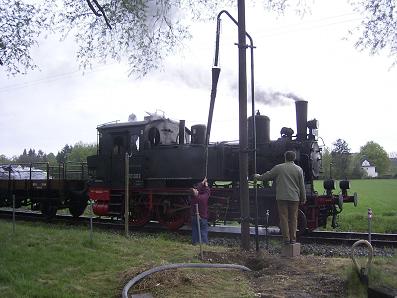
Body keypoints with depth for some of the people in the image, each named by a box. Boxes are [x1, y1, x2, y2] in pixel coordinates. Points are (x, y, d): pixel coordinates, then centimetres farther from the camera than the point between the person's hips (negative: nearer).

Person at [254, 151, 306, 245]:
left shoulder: (278, 168, 1)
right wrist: (303, 198, 14)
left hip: (282, 197, -1)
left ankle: (286, 238, 2)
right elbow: (302, 185, 7)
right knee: (293, 218, 9)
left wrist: (258, 177, 28)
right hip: (294, 198, 2)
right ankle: (293, 238, 11)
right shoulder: (298, 169, 4)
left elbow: (267, 176, 10)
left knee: (284, 218, 3)